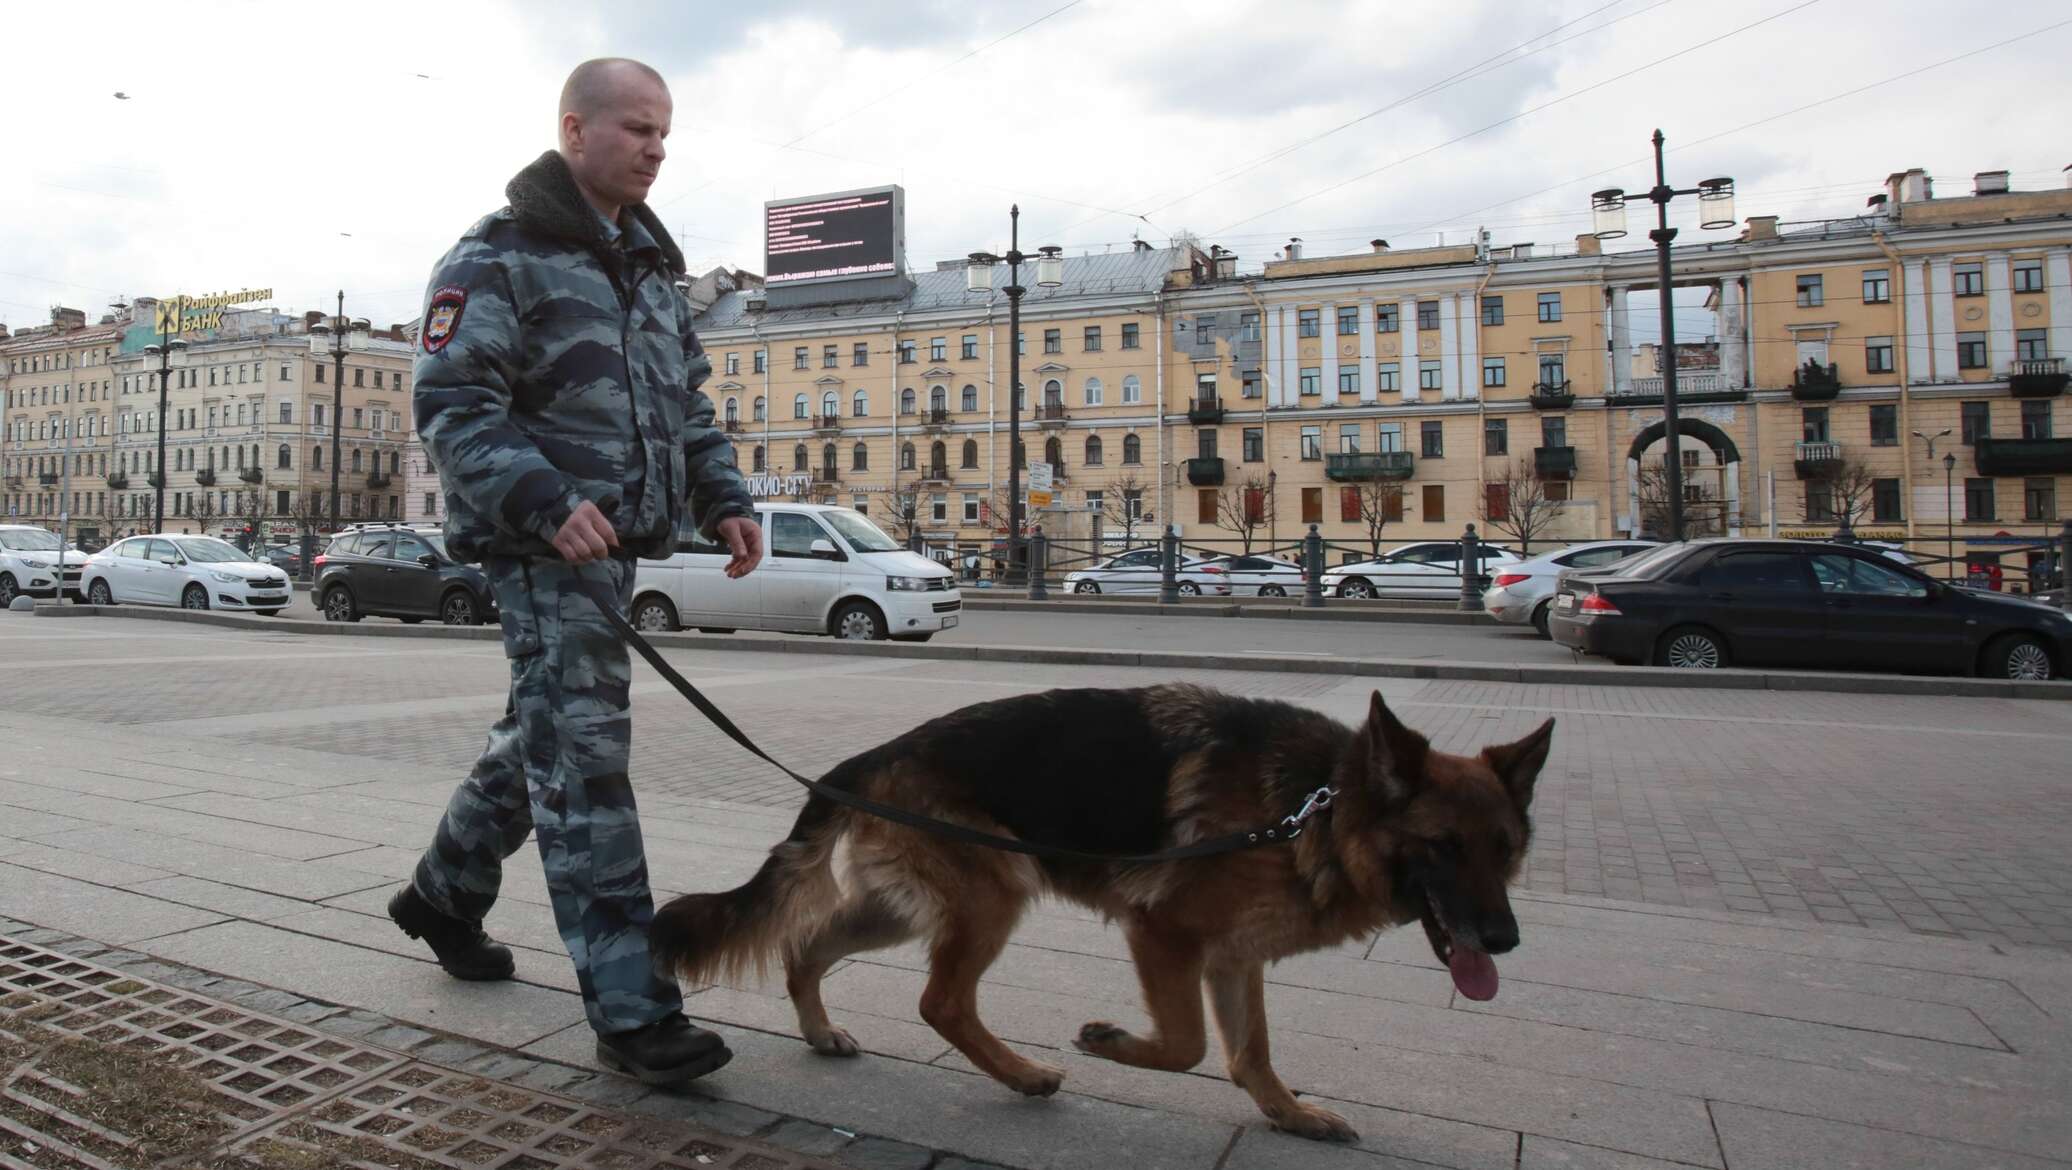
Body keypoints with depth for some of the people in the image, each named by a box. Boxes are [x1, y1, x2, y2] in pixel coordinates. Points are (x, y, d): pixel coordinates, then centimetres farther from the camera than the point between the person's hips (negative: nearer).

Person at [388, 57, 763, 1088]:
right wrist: (547, 503, -27)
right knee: (582, 758, -11)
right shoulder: (498, 257, -6)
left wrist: (724, 499, 7)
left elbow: (687, 406, 22)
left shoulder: (649, 265, 19)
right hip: (542, 547, -8)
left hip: (615, 542, 9)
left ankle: (443, 893, 42)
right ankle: (629, 1011, -7)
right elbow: (451, 408, -13)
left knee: (541, 733, 19)